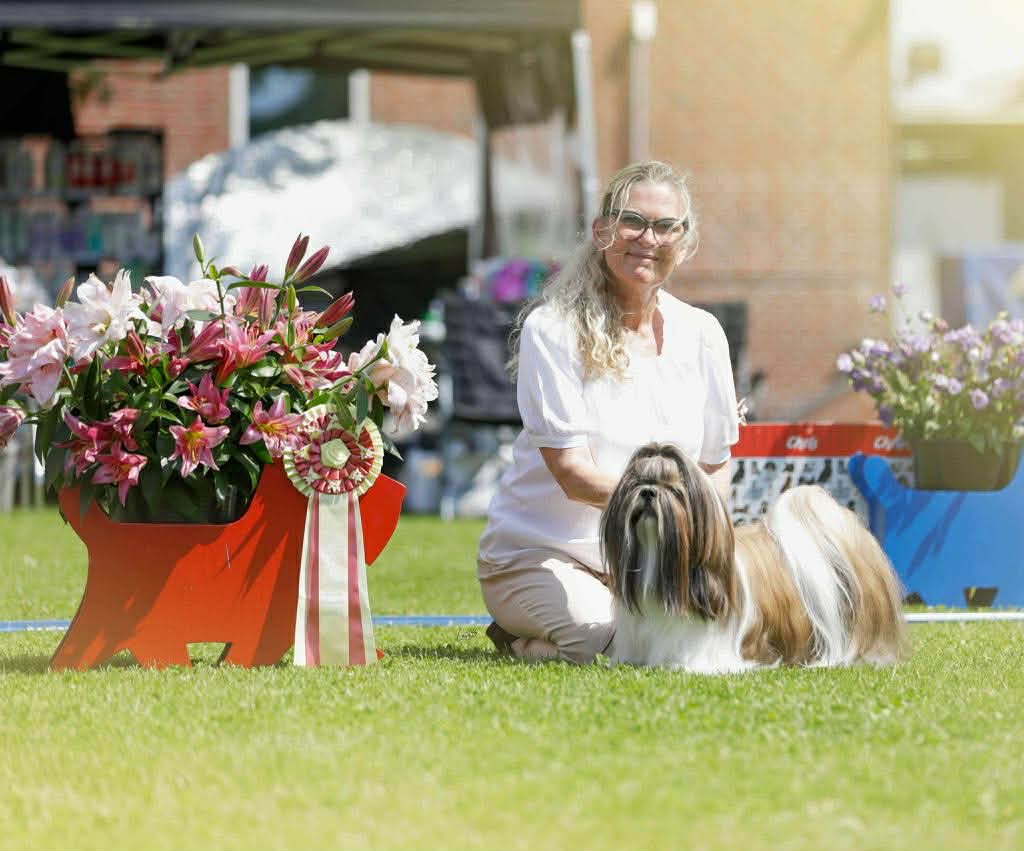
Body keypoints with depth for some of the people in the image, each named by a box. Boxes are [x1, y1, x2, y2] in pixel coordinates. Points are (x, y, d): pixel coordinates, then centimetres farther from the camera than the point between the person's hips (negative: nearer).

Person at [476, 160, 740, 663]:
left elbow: (716, 466, 11)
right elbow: (573, 475, -18)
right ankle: (519, 640, 4)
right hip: (539, 553, -5)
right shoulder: (552, 330, -11)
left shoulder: (700, 334, 5)